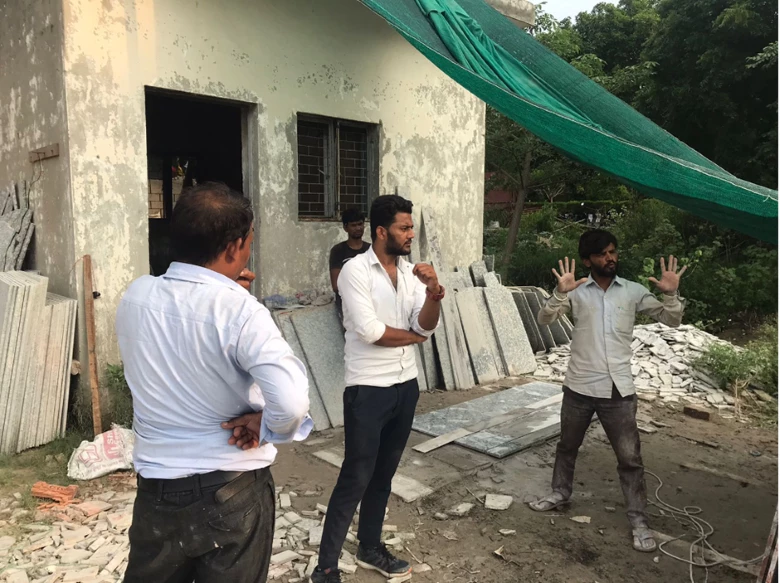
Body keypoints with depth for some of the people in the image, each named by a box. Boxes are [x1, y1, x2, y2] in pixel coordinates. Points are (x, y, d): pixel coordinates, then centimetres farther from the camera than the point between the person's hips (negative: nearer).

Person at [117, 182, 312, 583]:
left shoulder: (135, 296, -5)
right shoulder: (240, 311, -22)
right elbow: (292, 401, -33)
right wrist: (265, 428, -13)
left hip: (156, 489, 5)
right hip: (233, 492, -4)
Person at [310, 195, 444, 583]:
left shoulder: (410, 272, 6)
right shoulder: (355, 270, -13)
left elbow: (426, 327, -1)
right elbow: (369, 330, -21)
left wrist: (433, 294, -20)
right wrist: (412, 335, -5)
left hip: (406, 385, 6)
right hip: (368, 389, -6)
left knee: (383, 474, 17)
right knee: (355, 478, 0)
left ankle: (370, 549, 34)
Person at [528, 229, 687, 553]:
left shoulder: (633, 291, 1)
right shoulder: (577, 291, -2)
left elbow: (671, 321, 2)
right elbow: (544, 319, -11)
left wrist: (671, 294, -17)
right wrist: (561, 293, -28)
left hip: (618, 389, 0)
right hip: (579, 386, 1)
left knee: (630, 457, 5)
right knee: (567, 445, 18)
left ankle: (638, 519, 20)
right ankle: (560, 493, 40)